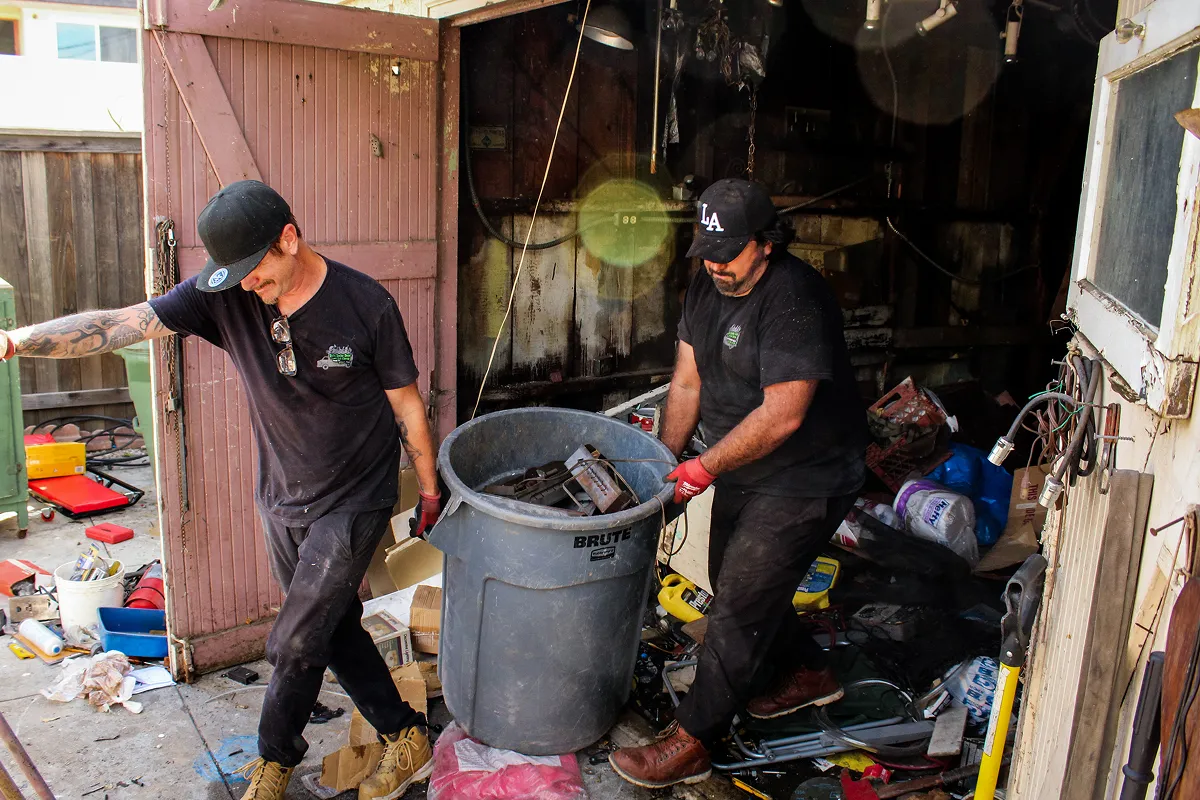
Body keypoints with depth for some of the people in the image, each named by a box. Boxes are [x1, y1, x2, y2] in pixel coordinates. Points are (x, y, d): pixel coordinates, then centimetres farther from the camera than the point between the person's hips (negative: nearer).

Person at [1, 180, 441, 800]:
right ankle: (406, 739, 34)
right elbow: (117, 325, -17)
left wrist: (430, 491, 0)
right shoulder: (225, 297, -9)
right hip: (281, 501, 5)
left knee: (294, 643, 0)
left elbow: (406, 403, -8)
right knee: (333, 630, 15)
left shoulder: (366, 304, -18)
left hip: (353, 503, -5)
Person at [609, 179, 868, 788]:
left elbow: (782, 415, -30)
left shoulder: (794, 300, -27)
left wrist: (705, 467, -25)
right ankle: (808, 673, 43)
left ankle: (691, 743, 7)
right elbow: (687, 383, 5)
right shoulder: (707, 287, 1)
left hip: (805, 478, -9)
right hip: (742, 467, 9)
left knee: (741, 601, -6)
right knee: (732, 581, 20)